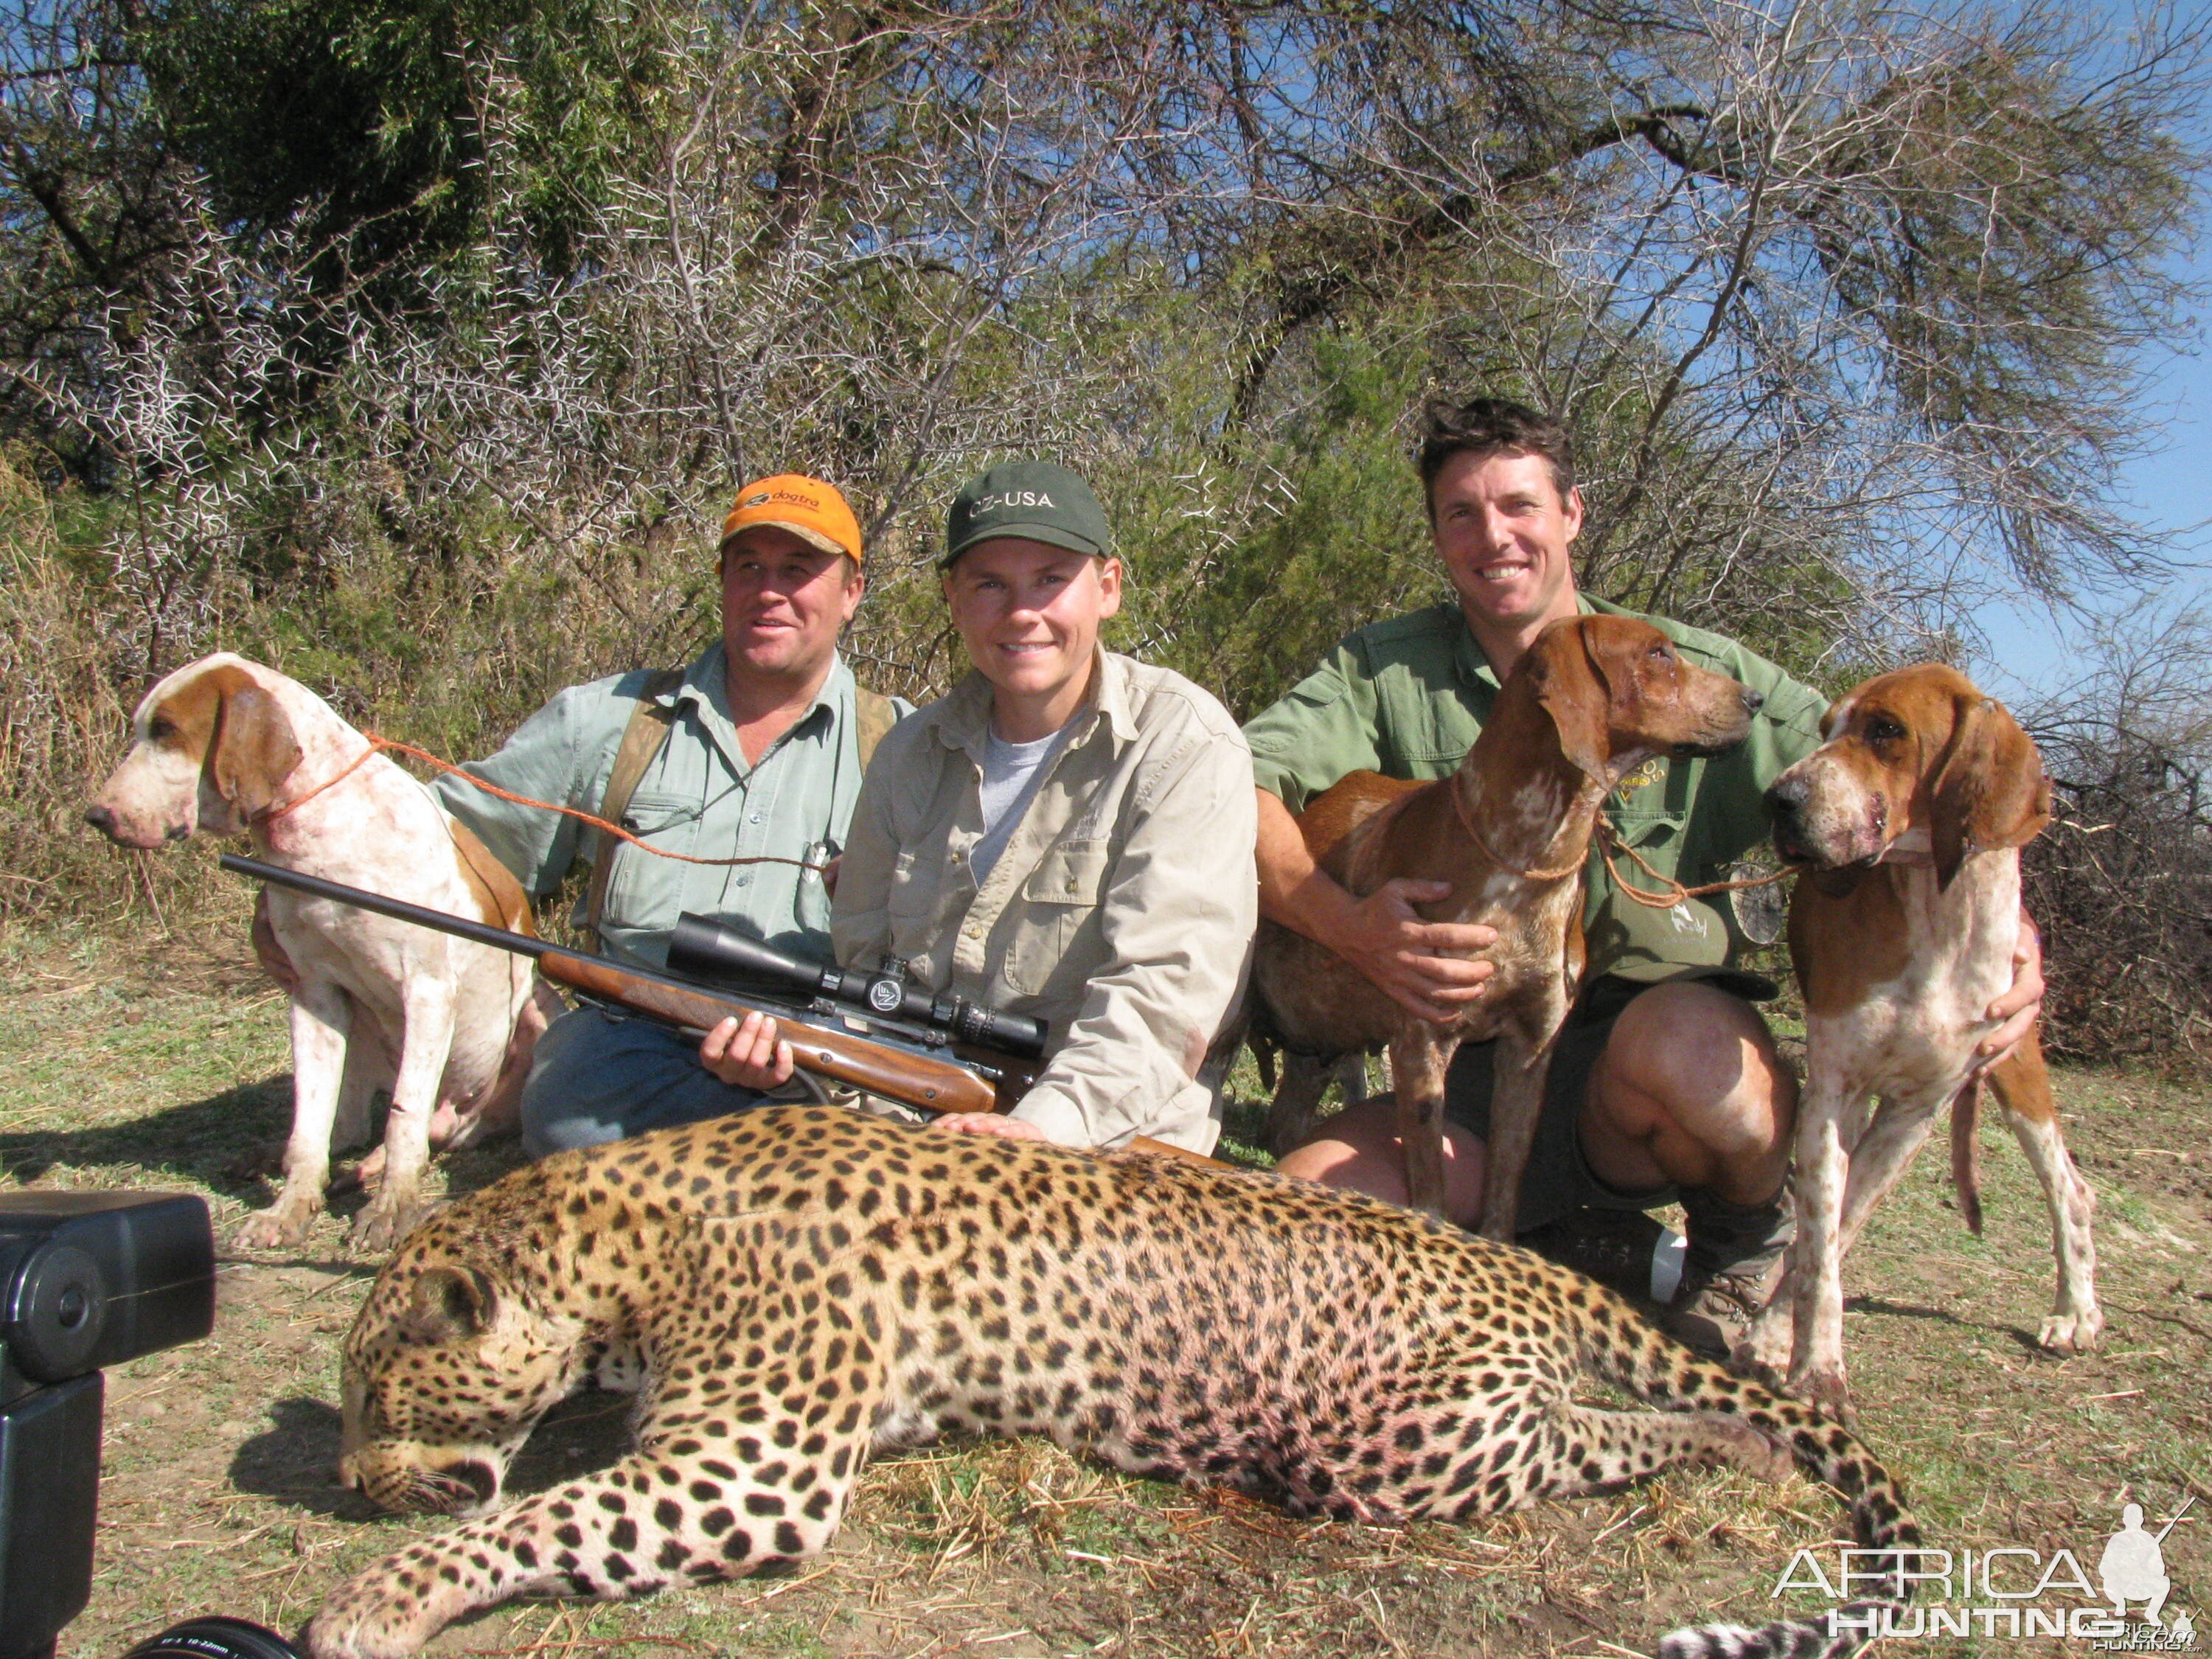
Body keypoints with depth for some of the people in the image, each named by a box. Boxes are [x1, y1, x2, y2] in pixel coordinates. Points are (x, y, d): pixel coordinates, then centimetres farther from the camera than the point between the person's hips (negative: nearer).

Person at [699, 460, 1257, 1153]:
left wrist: (1049, 1123, -31)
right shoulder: (913, 754, 12)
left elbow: (1168, 985, -18)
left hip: (1107, 1146, -4)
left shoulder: (1186, 745, -7)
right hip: (916, 1134, 4)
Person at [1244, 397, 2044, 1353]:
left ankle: (1752, 1235, -1)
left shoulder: (1694, 675, 3)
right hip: (1474, 1082, 1)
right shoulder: (1386, 672, 3)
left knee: (1680, 1036, -36)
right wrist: (1351, 928, -29)